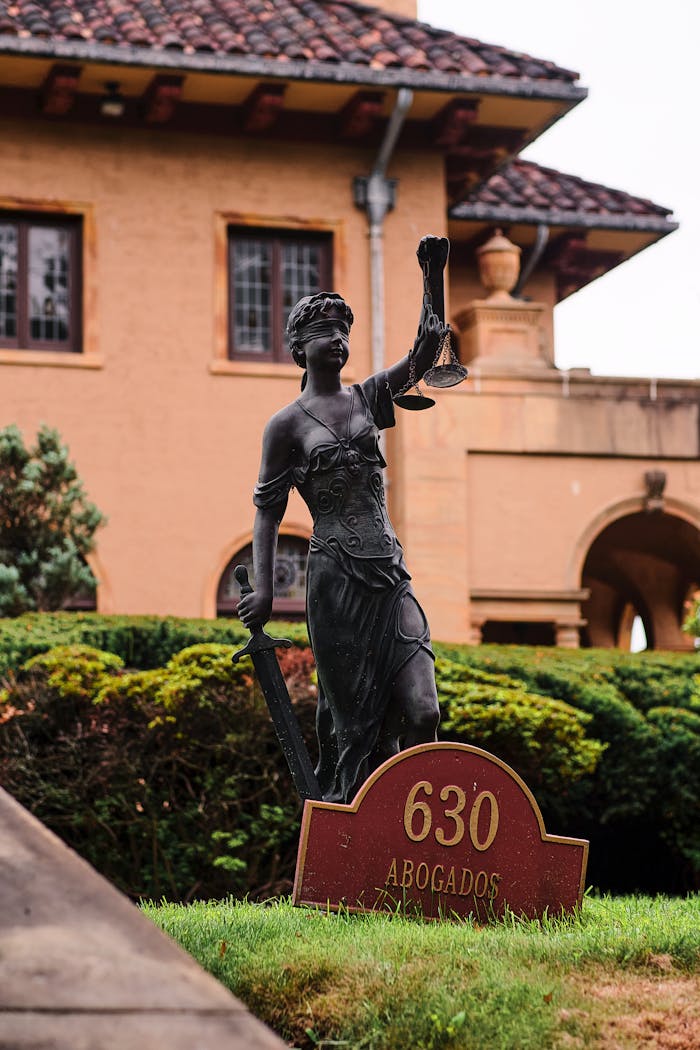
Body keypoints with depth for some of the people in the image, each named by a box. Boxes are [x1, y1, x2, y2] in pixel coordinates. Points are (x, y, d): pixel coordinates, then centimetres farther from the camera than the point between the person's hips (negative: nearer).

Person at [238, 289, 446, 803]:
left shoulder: (368, 398, 14)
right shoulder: (287, 424, 4)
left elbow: (425, 353, 0)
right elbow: (268, 510, 3)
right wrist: (263, 588, -6)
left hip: (391, 575, 4)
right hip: (337, 581, -4)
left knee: (423, 712, -10)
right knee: (355, 719, -2)